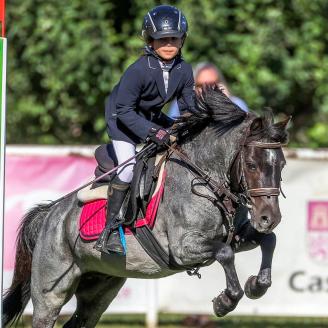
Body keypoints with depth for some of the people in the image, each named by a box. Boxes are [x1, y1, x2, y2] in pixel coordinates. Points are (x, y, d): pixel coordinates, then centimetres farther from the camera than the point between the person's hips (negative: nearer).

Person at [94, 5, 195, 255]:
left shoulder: (184, 70, -12)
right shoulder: (139, 70, -30)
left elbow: (188, 106, 1)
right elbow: (125, 110, -27)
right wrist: (152, 132, -35)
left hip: (153, 117, 7)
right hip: (123, 118, -7)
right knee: (128, 167, -22)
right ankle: (110, 229, -15)